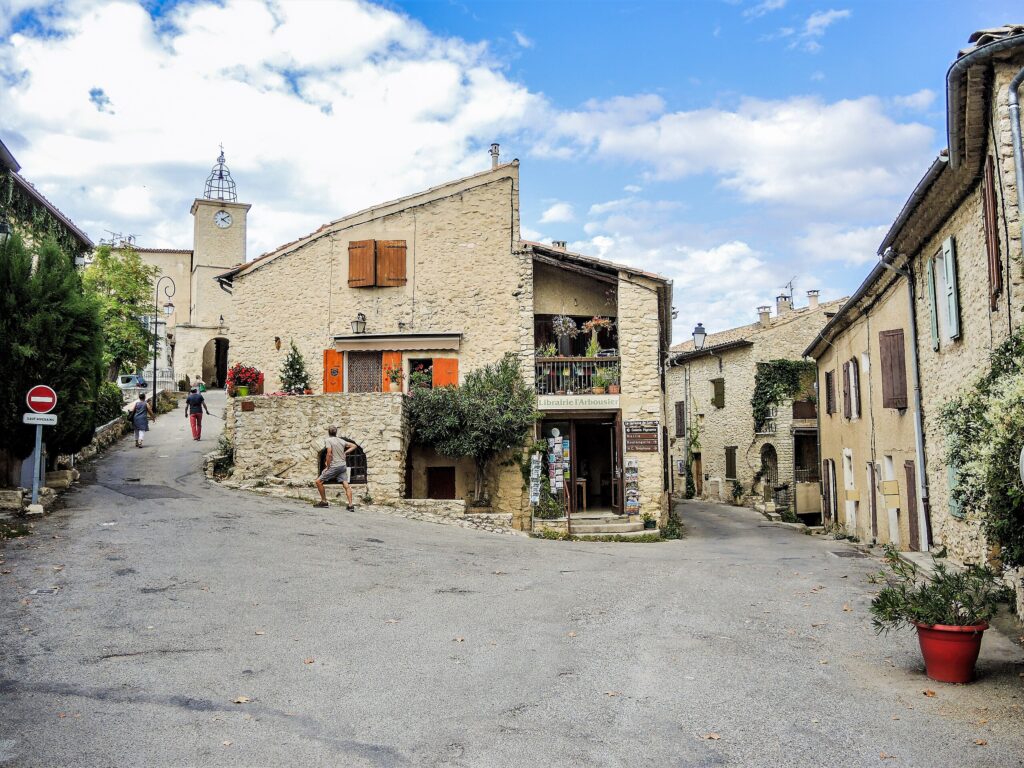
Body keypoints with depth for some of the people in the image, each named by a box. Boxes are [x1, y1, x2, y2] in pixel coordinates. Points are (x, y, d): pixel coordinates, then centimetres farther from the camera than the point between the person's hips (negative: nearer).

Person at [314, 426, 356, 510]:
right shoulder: (341, 440, 11)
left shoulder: (328, 440, -6)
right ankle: (350, 505, -7)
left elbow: (329, 454, -16)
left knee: (319, 481, 6)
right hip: (343, 466, 6)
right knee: (346, 485, 1)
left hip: (334, 466, -6)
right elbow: (353, 446, 18)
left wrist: (327, 467, -10)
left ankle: (324, 501, 11)